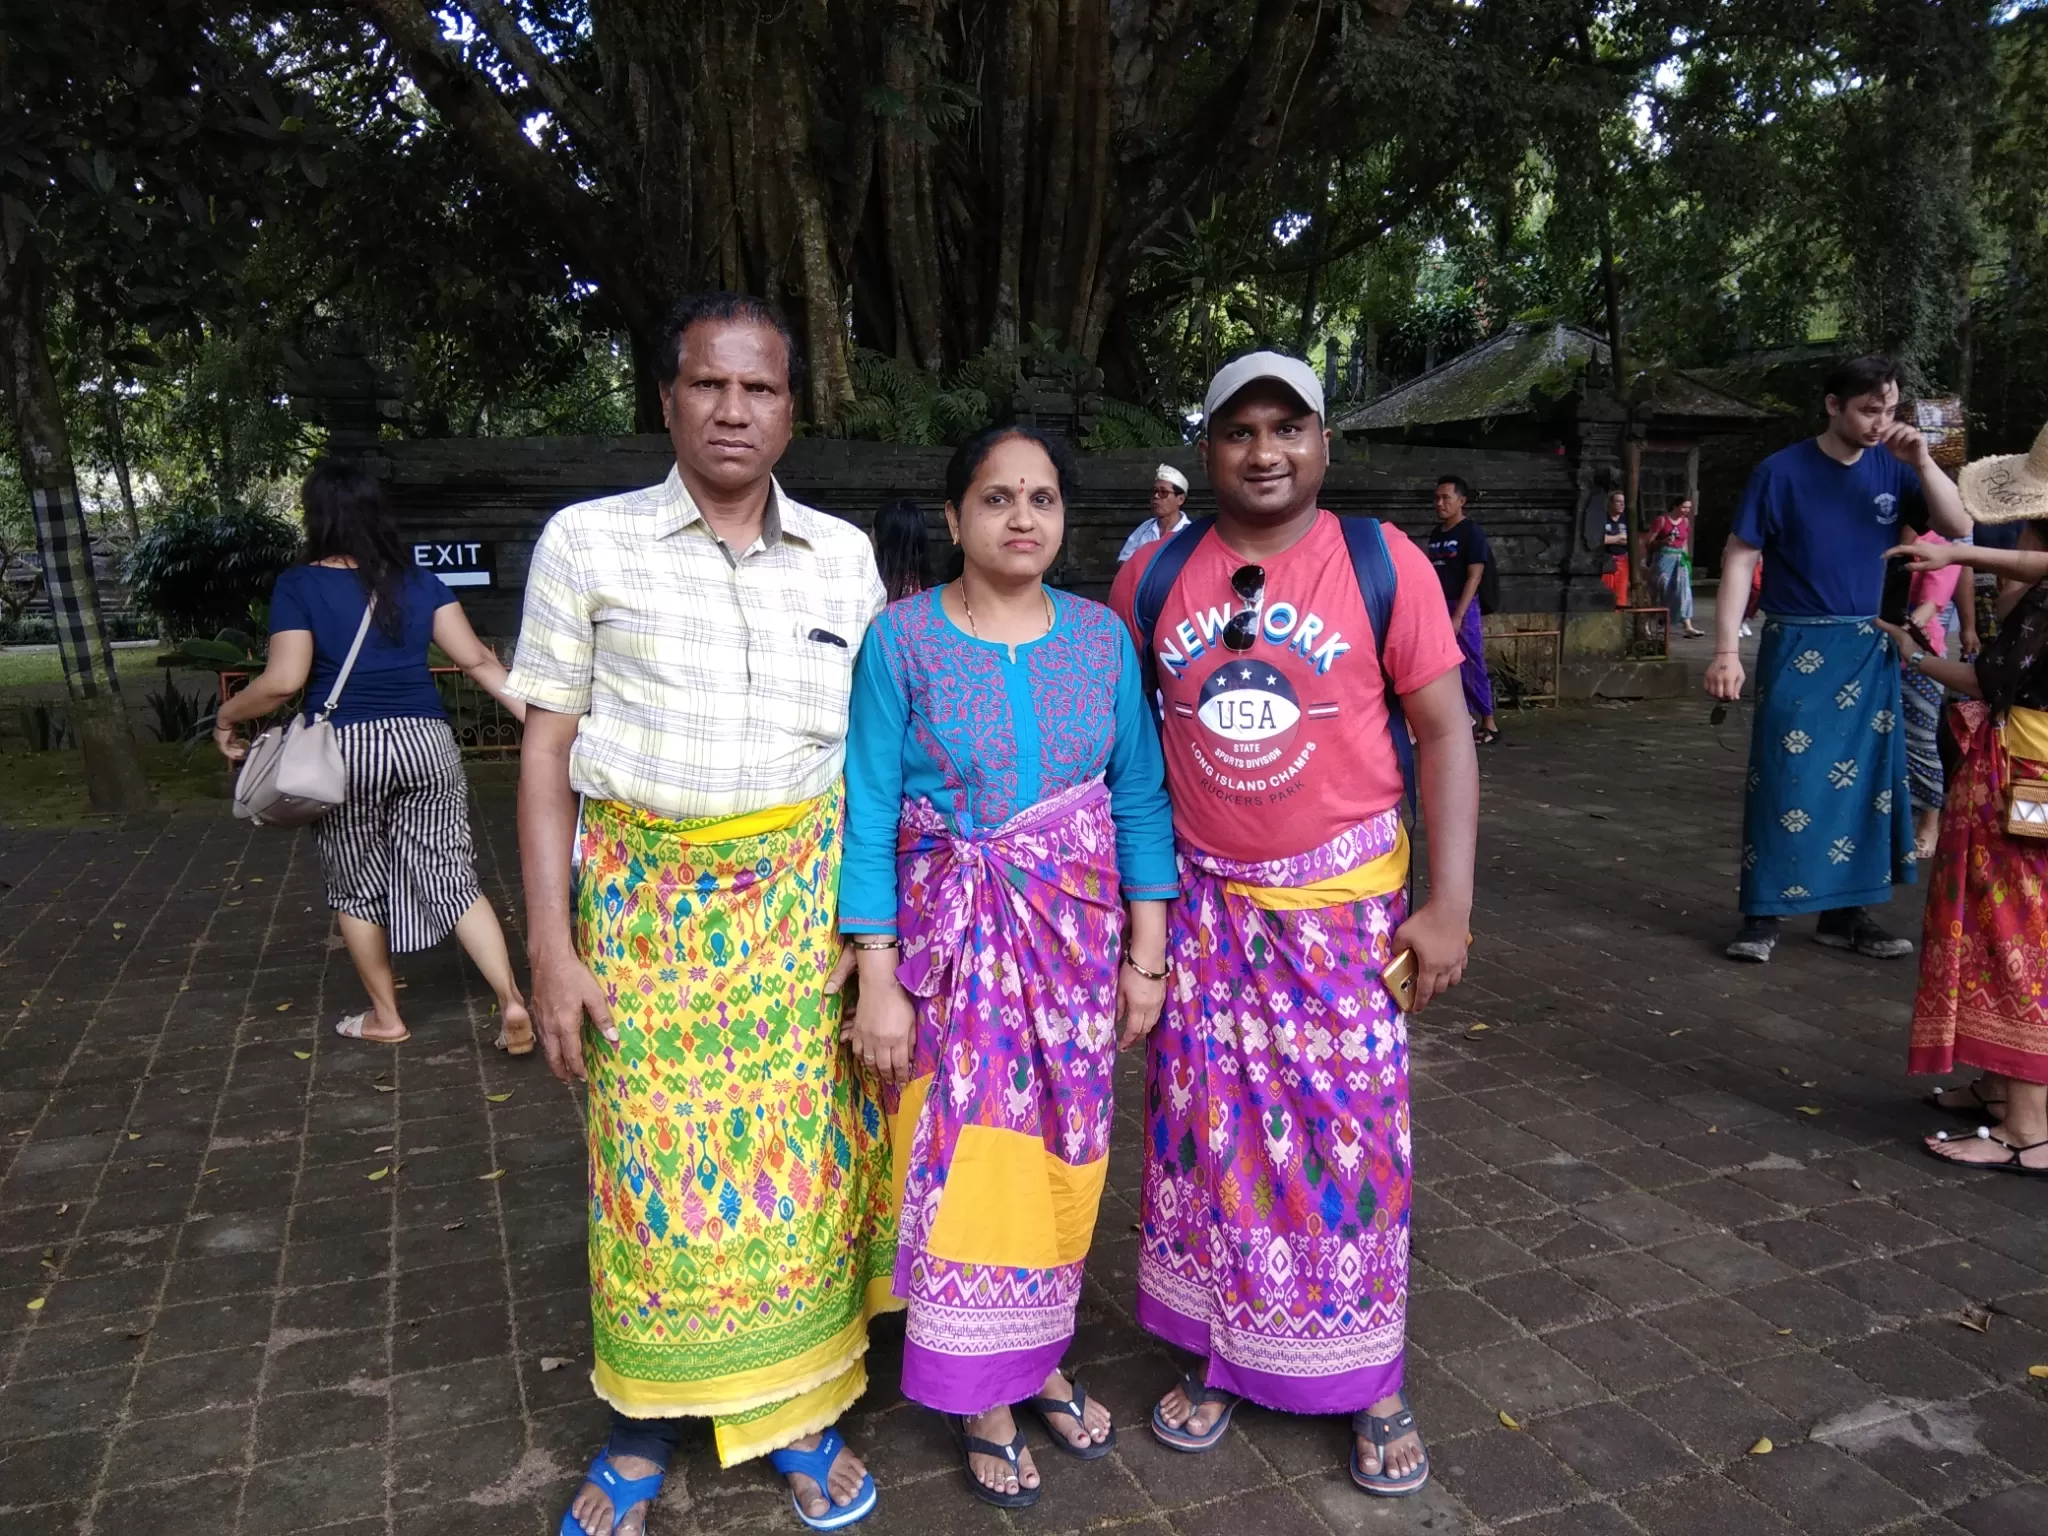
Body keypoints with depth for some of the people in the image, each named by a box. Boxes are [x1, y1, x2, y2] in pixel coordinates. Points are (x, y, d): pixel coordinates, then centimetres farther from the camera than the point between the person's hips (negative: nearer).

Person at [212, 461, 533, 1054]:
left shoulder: (298, 586, -2)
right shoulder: (419, 581, 8)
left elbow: (283, 681, -10)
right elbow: (477, 660, 1)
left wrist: (226, 717, 7)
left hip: (344, 751, -2)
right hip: (424, 741, 3)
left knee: (357, 887, 14)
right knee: (452, 877, 4)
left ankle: (385, 1017, 25)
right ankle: (511, 999, -8)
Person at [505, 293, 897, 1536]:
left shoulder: (846, 557, 4)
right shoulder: (589, 542, -2)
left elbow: (871, 750, 9)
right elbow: (548, 747, -1)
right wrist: (552, 946, -4)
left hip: (804, 902, 2)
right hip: (647, 901, -1)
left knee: (802, 1158, 9)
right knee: (653, 1164, 7)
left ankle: (798, 1405, 30)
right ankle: (647, 1422, 30)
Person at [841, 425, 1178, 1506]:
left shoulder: (1102, 636, 1)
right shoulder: (903, 638, -7)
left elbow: (1140, 800, 4)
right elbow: (870, 818, -8)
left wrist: (1146, 954, 1)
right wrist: (877, 977, -12)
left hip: (1077, 938, 3)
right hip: (950, 941, -3)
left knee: (1059, 1157, 13)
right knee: (964, 1166, 5)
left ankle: (1038, 1357, 36)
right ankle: (979, 1396, 26)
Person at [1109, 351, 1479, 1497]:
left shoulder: (1382, 562, -6)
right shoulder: (1155, 577, 1)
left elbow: (1443, 731, -5)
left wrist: (1450, 904, -9)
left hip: (1345, 904, -2)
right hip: (1207, 905, 2)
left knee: (1353, 1134, 5)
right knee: (1209, 1126, 10)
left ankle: (1371, 1384, 25)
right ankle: (1219, 1356, 31)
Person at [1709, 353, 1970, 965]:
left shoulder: (1890, 469, 3)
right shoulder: (1783, 471, -9)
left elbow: (1959, 526, 1)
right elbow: (1739, 559, -10)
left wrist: (1923, 461, -12)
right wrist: (1726, 650, -16)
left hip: (1870, 650, 5)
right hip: (1798, 648, -5)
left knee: (1863, 780, 8)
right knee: (1784, 780, -4)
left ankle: (1846, 912, 19)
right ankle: (1763, 915, 4)